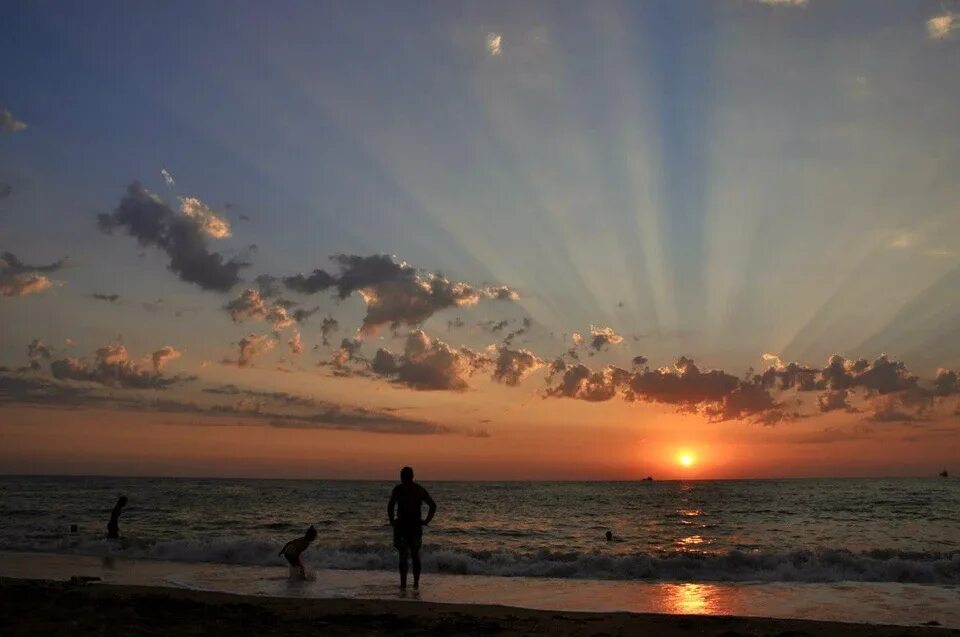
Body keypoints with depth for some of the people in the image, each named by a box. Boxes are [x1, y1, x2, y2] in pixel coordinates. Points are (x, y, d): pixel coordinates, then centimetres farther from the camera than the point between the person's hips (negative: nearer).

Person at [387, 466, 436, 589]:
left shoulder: (398, 489, -6)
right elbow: (433, 505, 5)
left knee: (403, 555, 3)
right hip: (416, 526, 3)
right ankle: (416, 583, 12)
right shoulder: (420, 489, 8)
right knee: (415, 555, 14)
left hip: (402, 525, -3)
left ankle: (403, 583, -4)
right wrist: (426, 520, 5)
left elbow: (390, 505, -18)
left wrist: (392, 521, -8)